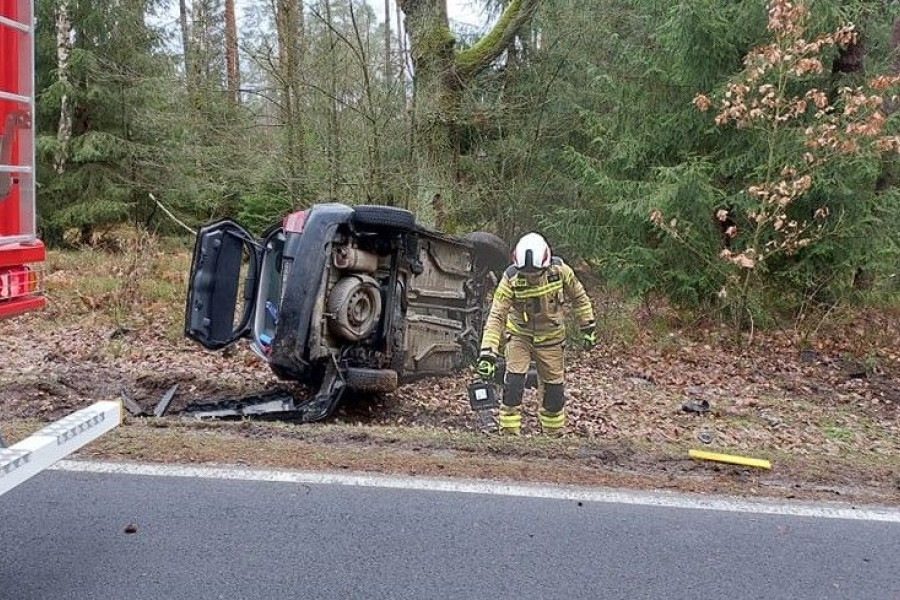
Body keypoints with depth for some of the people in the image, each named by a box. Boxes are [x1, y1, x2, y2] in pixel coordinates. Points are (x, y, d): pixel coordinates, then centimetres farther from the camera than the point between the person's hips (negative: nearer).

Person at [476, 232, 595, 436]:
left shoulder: (560, 270, -20)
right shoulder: (511, 279, -25)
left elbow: (578, 297, -1)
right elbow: (496, 317, -26)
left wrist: (588, 327, 3)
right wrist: (487, 353, -33)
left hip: (550, 338, 2)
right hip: (519, 335, -2)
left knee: (555, 390, 6)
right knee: (514, 383, -20)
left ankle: (554, 436, 27)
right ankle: (509, 434, -8)